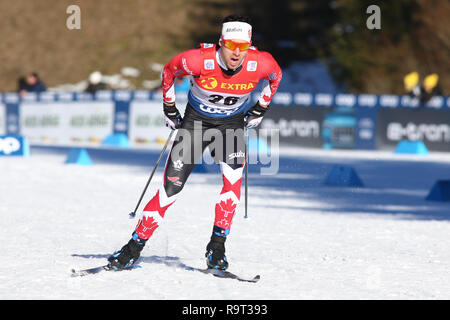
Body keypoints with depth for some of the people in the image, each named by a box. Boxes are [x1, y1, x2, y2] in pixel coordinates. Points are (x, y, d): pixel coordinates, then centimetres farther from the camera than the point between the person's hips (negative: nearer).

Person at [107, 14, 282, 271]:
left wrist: (260, 110, 7)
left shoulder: (261, 63, -24)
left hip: (232, 123, 1)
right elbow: (169, 72, -5)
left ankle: (217, 247, -14)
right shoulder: (199, 60, -28)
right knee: (171, 188, -6)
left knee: (233, 178, -26)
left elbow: (275, 76, 3)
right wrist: (169, 109, 2)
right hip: (196, 121, -1)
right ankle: (135, 247, 6)